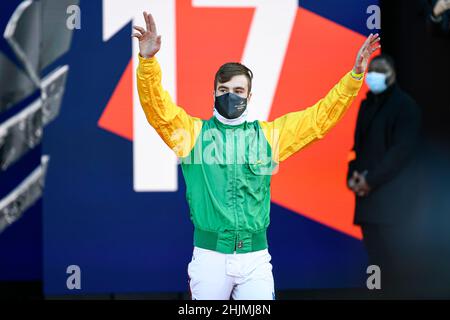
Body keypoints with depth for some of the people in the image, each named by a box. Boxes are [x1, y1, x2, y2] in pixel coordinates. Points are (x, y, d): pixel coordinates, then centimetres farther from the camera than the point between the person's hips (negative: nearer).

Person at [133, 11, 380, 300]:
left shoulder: (268, 134, 11)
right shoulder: (193, 132, 6)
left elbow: (321, 117, 10)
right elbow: (158, 108, -8)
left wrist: (355, 75, 1)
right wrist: (148, 60, -24)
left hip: (255, 257, 1)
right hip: (209, 255, -1)